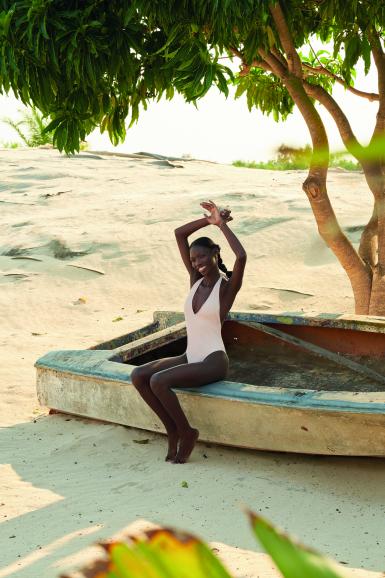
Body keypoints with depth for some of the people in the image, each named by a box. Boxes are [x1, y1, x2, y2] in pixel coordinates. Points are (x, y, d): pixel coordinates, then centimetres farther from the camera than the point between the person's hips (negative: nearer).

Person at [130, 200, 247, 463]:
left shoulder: (228, 287, -8)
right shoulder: (196, 279, 8)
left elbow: (242, 256, -30)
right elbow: (179, 234, 6)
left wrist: (222, 224, -22)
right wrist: (209, 220, -4)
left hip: (213, 362, -7)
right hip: (190, 357, 7)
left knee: (158, 381, -28)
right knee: (138, 376, -12)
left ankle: (187, 432, -6)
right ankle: (173, 429, -1)